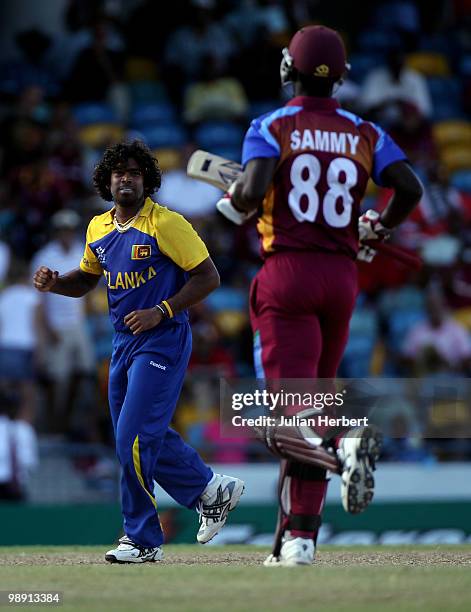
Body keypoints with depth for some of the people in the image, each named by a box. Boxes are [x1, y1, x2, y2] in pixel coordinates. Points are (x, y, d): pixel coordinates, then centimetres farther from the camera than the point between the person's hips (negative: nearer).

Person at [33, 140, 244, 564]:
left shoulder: (166, 224, -12)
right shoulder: (98, 229, 9)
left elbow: (208, 277, -12)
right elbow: (86, 279, 22)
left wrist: (161, 312, -20)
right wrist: (54, 283, 1)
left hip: (163, 342, -8)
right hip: (123, 343, 8)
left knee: (135, 438, -12)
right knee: (145, 437, 13)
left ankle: (143, 540, -1)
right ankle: (212, 490, 31)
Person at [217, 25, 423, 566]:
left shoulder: (271, 127, -2)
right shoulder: (364, 134, 7)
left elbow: (253, 189, -17)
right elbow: (410, 188, -2)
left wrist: (233, 204, 6)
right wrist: (380, 227, 17)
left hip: (288, 272, -4)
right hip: (342, 274, 4)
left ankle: (342, 449, -40)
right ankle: (298, 536, 10)